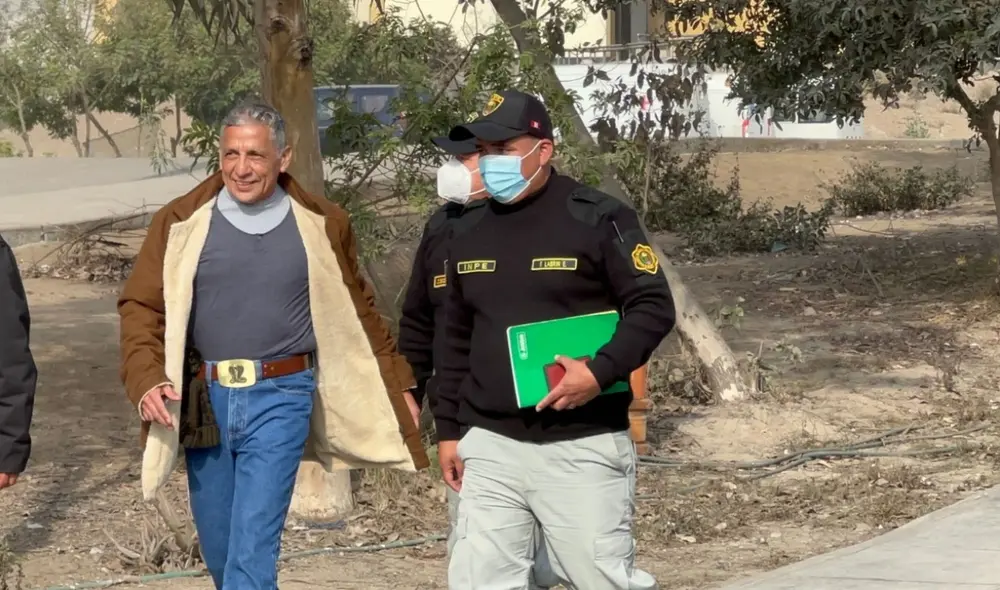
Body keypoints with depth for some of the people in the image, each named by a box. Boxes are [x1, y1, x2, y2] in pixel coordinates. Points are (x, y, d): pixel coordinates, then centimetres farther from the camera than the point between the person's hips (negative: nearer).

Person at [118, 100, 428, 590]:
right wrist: (147, 380, -15)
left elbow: (358, 312, 13)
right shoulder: (181, 222, 0)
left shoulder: (320, 225, 3)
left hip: (280, 399, -2)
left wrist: (398, 385, 16)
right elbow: (141, 306, 1)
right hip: (204, 401, 2)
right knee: (219, 550, 13)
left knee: (252, 549, -11)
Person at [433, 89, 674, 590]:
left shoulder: (597, 218, -7)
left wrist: (601, 372, -21)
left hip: (582, 445, -5)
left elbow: (654, 307, -8)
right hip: (490, 444, 5)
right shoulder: (468, 231, 11)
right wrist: (448, 428, 16)